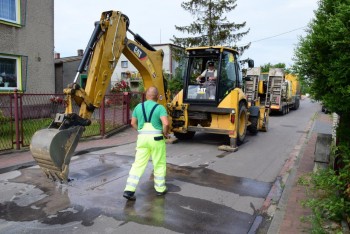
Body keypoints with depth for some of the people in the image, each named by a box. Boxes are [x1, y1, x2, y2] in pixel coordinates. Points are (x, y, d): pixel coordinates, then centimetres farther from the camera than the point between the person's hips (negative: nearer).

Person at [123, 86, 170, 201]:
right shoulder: (160, 108, -8)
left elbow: (133, 123, 12)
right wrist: (165, 133, -5)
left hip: (142, 138, 4)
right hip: (156, 139, -3)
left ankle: (129, 190, 1)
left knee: (138, 164, 7)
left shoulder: (138, 106, 6)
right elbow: (166, 123, -22)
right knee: (159, 165, 13)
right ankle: (160, 189, 25)